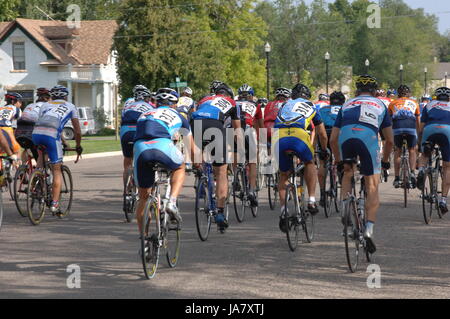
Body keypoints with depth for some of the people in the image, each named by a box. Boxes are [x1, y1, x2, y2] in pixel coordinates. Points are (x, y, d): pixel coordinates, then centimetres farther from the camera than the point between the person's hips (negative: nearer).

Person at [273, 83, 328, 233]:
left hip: (278, 138, 2)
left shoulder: (284, 105, 36)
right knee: (310, 163, 28)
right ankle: (311, 200, 17)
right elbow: (323, 135, 36)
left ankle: (283, 209, 5)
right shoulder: (310, 106, 30)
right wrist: (324, 150, 52)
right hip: (298, 136, -2)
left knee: (284, 175, 21)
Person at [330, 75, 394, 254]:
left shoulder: (347, 105, 32)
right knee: (372, 188, 5)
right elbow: (390, 140, 30)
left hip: (345, 137, 2)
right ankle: (369, 229, -9)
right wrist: (385, 160, 45)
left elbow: (333, 140, 28)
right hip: (368, 138, -2)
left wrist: (339, 161, 38)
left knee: (347, 172, 32)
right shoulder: (380, 105, 31)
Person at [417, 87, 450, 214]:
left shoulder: (429, 105, 32)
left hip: (429, 130, 0)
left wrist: (419, 144, 38)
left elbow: (421, 128, 28)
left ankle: (421, 170, -4)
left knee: (425, 155, 29)